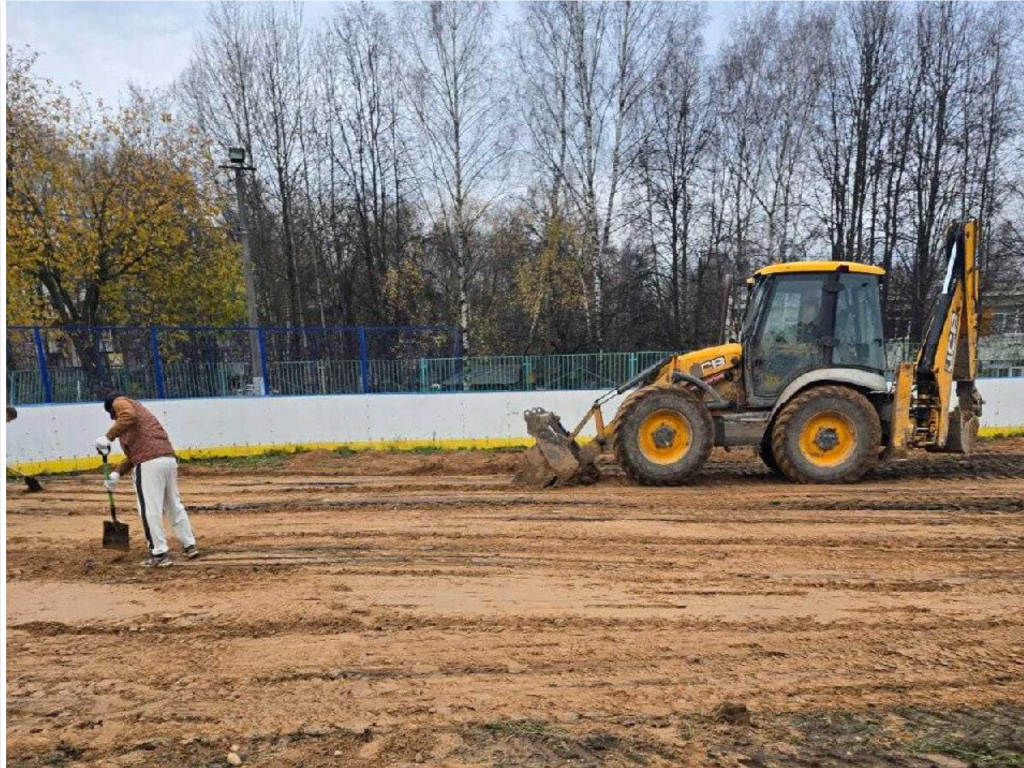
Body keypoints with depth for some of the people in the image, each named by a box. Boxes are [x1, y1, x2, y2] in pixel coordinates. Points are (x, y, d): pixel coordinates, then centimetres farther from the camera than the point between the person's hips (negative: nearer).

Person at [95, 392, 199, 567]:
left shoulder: (120, 402, 10)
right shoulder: (137, 409, 33)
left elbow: (129, 416, -18)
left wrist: (108, 437, -20)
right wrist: (117, 473, 21)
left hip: (149, 464, -9)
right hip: (169, 459, 9)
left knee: (149, 510, -1)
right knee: (174, 505, 19)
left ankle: (160, 554, 3)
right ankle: (190, 545, 27)